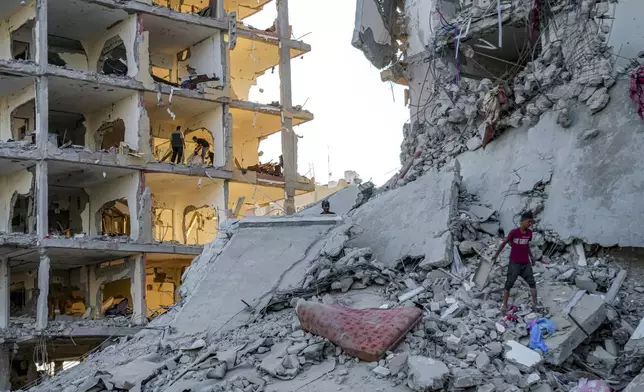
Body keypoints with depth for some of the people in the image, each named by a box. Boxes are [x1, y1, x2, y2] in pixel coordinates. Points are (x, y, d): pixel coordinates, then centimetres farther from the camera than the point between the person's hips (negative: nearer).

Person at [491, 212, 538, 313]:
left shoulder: (529, 232, -1)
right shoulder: (514, 232, -15)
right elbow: (504, 242, -8)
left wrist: (531, 256, 14)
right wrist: (496, 254, -11)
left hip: (526, 263, 4)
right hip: (514, 263, -4)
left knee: (532, 282, -1)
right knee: (509, 284, 0)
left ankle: (535, 304, 6)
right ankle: (504, 305, 9)